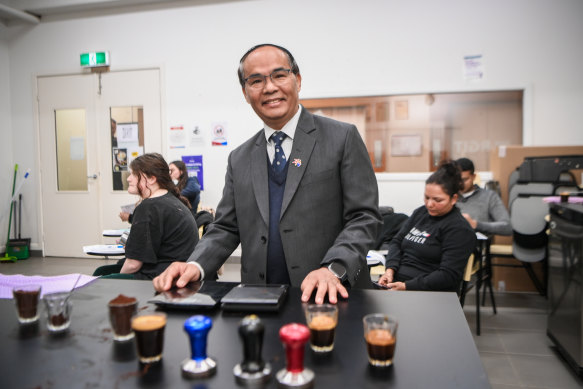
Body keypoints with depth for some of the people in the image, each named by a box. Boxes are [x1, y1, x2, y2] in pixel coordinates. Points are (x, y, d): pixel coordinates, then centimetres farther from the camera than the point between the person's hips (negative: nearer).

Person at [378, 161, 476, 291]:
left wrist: (407, 286, -19)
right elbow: (397, 241, 18)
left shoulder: (459, 229, -5)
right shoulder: (421, 212, 17)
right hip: (396, 283, 7)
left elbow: (448, 276, -13)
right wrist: (390, 269, -2)